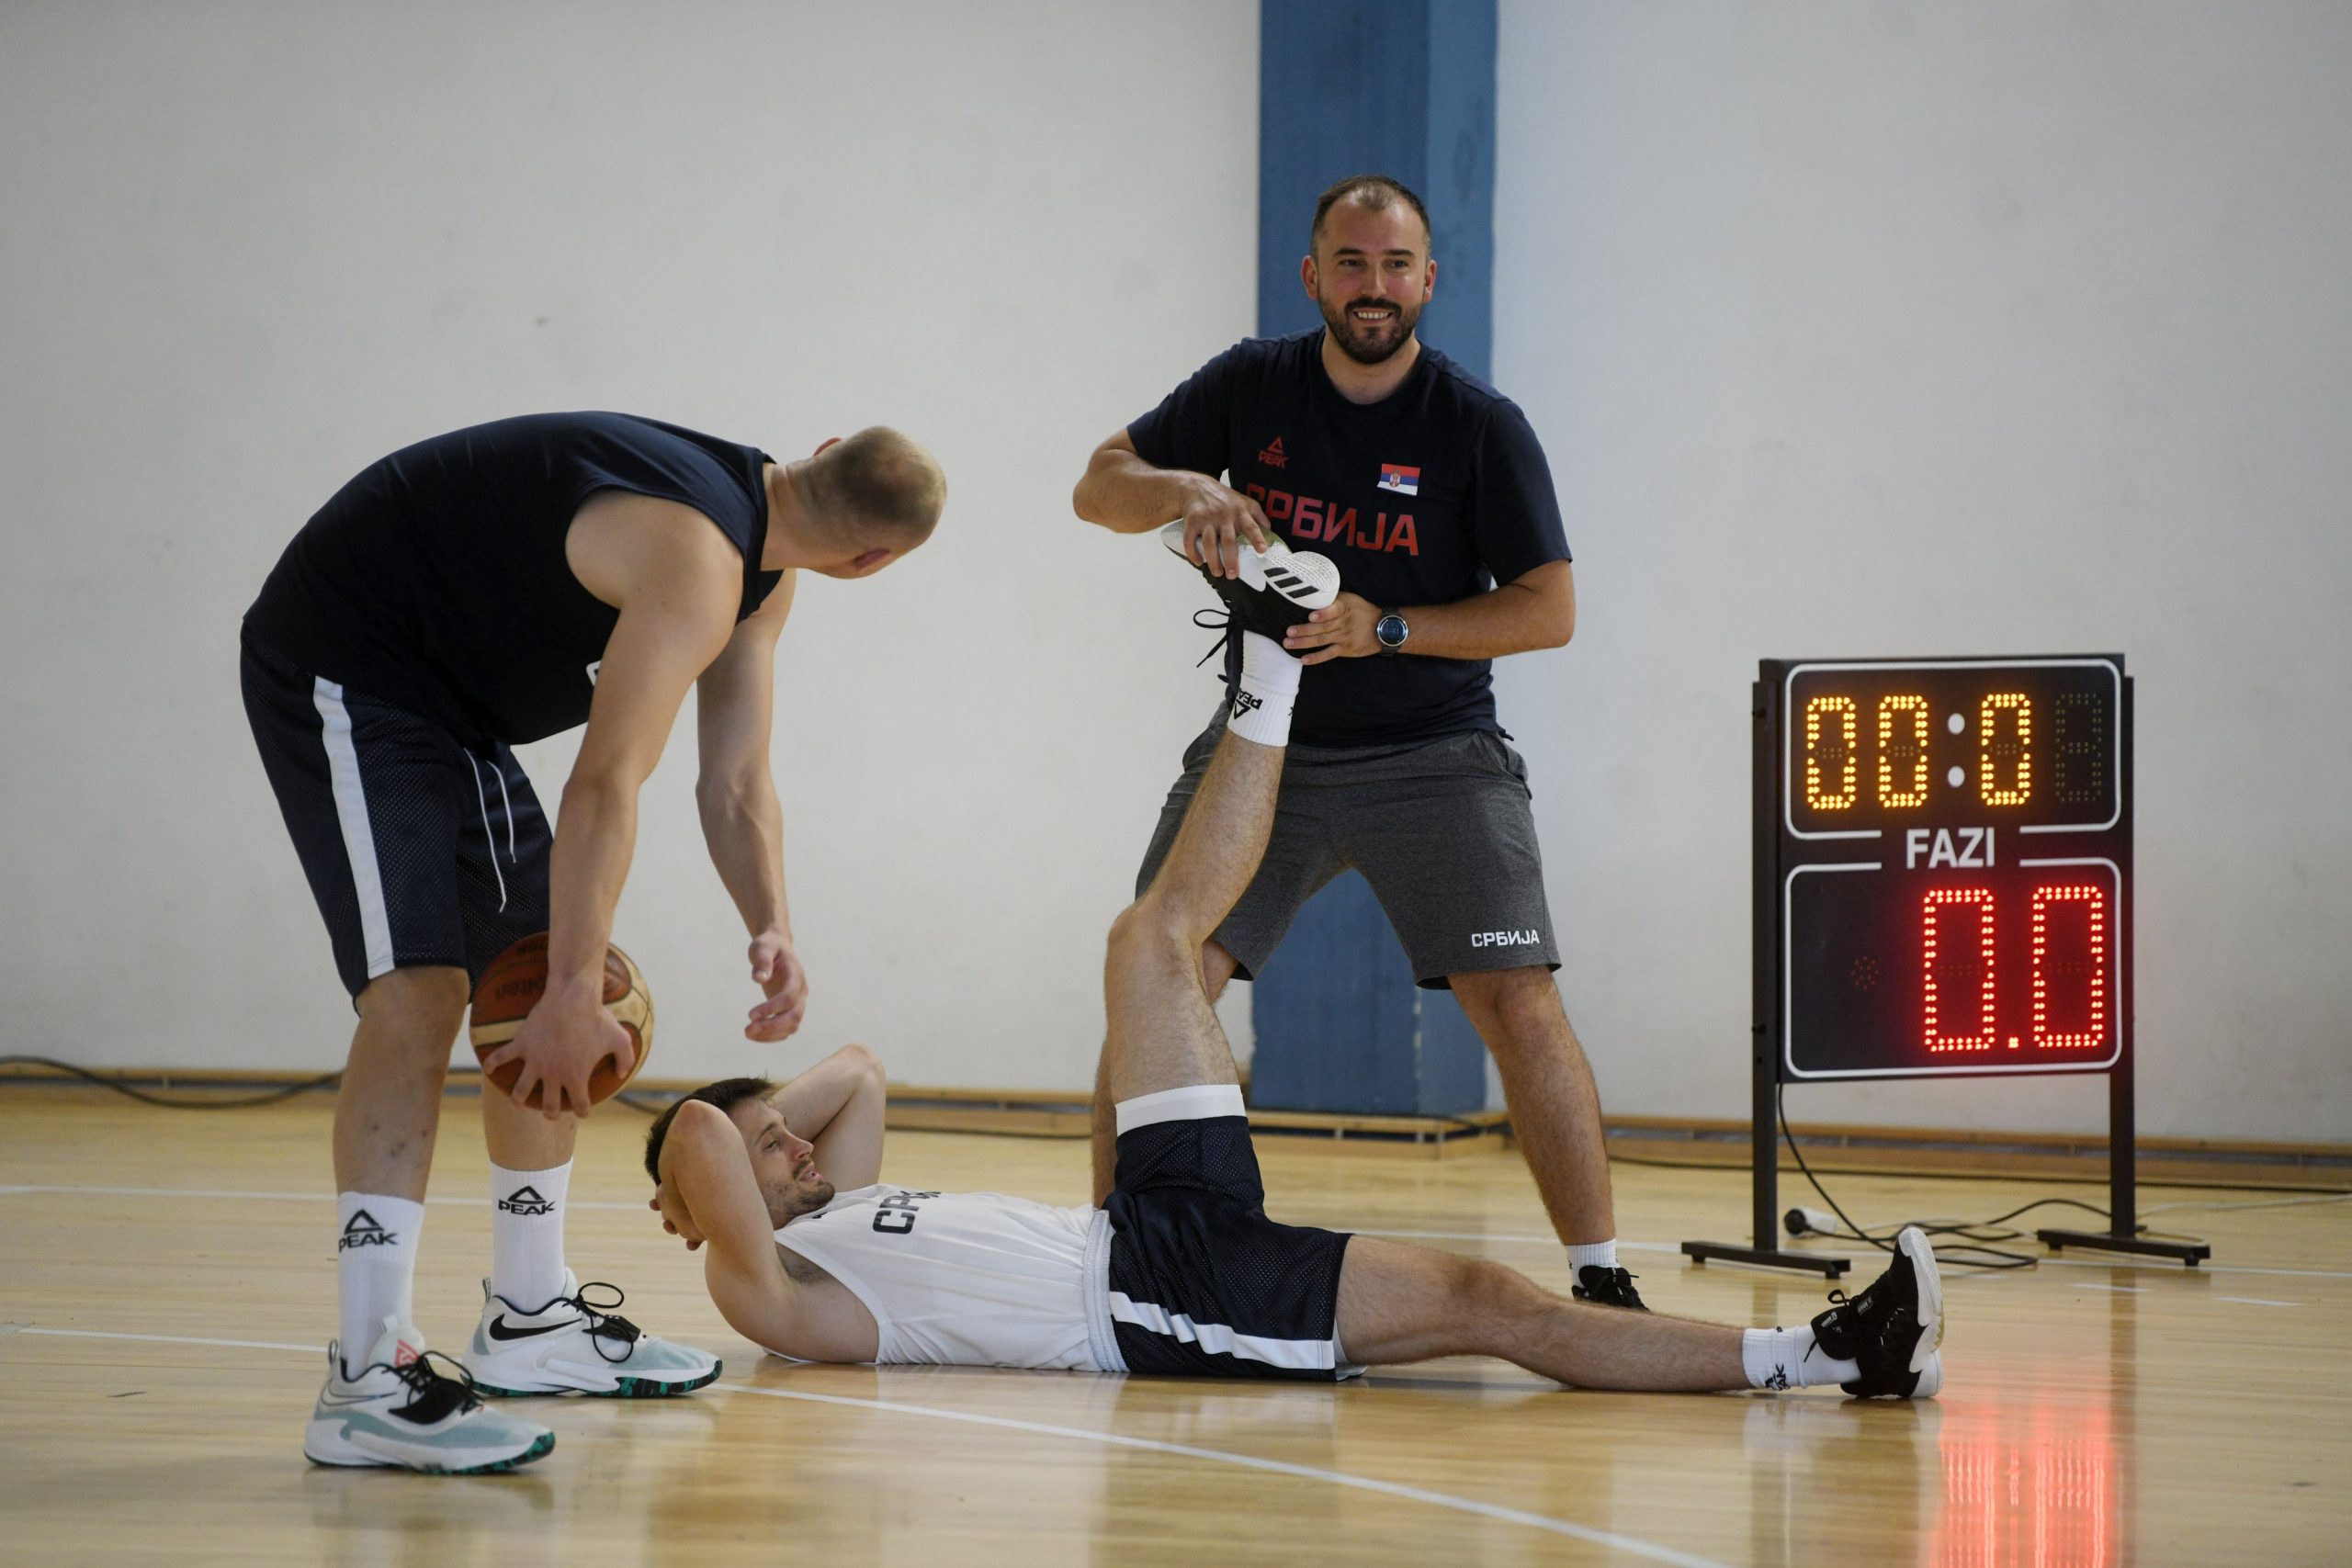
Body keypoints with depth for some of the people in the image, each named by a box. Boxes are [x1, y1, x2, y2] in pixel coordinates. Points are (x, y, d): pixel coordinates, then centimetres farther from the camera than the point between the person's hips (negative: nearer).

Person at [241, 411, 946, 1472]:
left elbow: (735, 786, 11)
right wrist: (576, 992, -30)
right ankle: (367, 1380, -27)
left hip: (450, 701, 11)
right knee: (417, 989, -22)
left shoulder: (760, 570, 7)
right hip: (341, 672, -11)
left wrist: (770, 930, -6)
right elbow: (606, 787, -30)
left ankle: (529, 1322, 24)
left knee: (537, 1000, 13)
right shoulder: (696, 554, -26)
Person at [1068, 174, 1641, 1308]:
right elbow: (1098, 487, 3)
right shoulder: (1253, 385, 1)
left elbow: (1548, 609, -8)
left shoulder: (1481, 427, -8)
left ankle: (1602, 1279, -4)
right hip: (1266, 743, 2)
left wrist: (1387, 629, -21)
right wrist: (1186, 490, -20)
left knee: (1519, 1006, -13)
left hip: (1435, 755, -2)